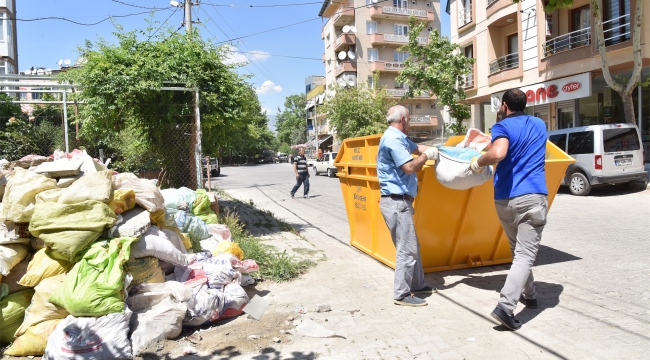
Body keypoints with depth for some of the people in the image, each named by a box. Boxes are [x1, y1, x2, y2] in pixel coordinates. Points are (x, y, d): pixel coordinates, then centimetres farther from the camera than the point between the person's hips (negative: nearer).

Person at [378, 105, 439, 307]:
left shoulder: (398, 138, 16)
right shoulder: (393, 139, -16)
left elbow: (416, 147, 26)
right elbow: (409, 167, -21)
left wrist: (433, 150, 10)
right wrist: (426, 156, -4)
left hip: (400, 200, 11)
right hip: (396, 202, -11)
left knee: (412, 246, 18)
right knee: (407, 249, -6)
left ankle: (417, 285, 30)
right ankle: (402, 294, 3)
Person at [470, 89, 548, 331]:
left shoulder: (503, 127, -1)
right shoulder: (539, 125, 15)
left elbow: (498, 154, -24)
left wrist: (478, 162, -6)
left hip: (504, 199, 0)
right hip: (532, 197, 1)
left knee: (519, 250, 20)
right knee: (525, 253, -5)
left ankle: (529, 295, 34)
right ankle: (505, 306, -18)